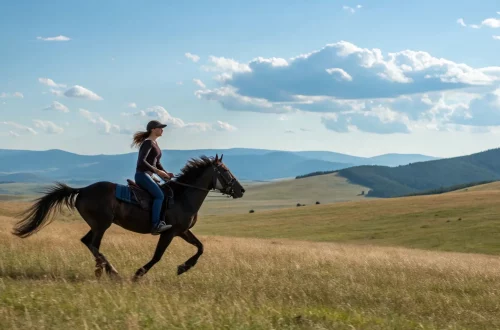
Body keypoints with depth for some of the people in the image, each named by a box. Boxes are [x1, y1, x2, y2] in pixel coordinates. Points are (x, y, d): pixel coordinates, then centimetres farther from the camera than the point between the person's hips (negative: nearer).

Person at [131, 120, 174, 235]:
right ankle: (155, 225, -30)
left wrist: (166, 174, 8)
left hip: (148, 175, 10)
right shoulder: (148, 143, -10)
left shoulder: (155, 143, 18)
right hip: (142, 174, -10)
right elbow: (141, 161, -21)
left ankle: (161, 221, 3)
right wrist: (157, 171, -23)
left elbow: (157, 163, 23)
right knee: (159, 195, -24)